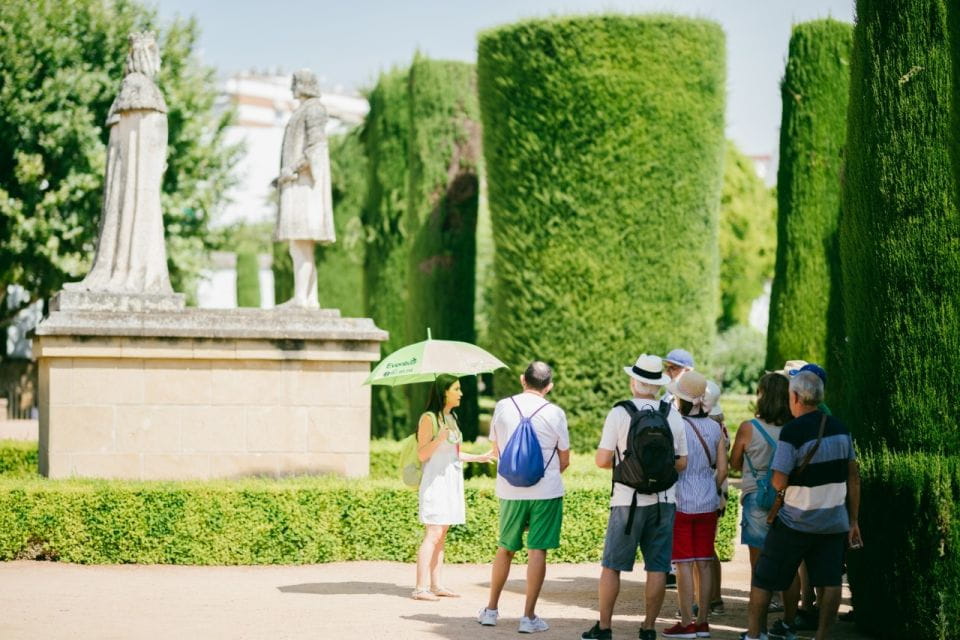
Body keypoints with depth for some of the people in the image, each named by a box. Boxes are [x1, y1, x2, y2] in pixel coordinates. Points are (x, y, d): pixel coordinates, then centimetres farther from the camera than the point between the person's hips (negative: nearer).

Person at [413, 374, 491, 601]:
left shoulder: (452, 418, 14)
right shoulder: (429, 418, -11)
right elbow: (422, 454, -13)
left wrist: (478, 458, 21)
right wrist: (439, 439, -28)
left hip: (452, 481, 8)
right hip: (435, 481, -8)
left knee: (441, 535, 8)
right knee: (433, 534, -12)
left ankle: (436, 585, 10)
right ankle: (421, 588, -13)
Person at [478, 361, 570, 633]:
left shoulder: (502, 407, 0)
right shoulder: (554, 413, -7)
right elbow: (564, 460, 1)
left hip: (510, 490, 3)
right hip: (546, 492, -3)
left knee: (505, 549, 16)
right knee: (537, 550, 1)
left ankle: (491, 610, 22)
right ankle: (529, 616, 1)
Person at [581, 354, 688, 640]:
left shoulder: (619, 413, -7)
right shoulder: (673, 415, 2)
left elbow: (602, 460, -7)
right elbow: (682, 463, 6)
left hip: (628, 500, -3)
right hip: (664, 500, 3)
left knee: (611, 566, 6)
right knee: (657, 567, 7)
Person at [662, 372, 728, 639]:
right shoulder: (715, 427, 3)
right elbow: (722, 469, 4)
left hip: (681, 504, -5)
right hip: (709, 504, 5)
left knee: (684, 564, -1)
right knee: (704, 564, 10)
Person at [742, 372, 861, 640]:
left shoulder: (792, 431, -16)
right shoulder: (840, 428, 3)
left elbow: (779, 483, -18)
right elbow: (854, 478, 7)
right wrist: (853, 521, 12)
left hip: (796, 524, -4)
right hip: (834, 523, 5)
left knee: (764, 578, 9)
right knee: (829, 582, 4)